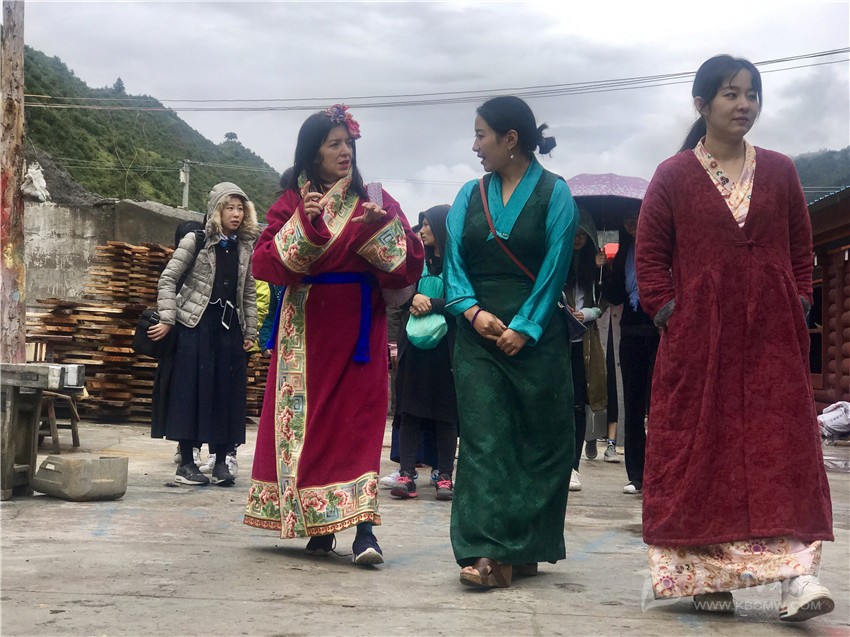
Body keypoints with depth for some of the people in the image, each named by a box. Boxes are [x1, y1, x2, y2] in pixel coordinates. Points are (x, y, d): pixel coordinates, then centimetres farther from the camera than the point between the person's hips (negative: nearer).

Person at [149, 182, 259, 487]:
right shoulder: (195, 241, -4)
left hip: (229, 328, 4)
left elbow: (249, 293, 15)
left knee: (227, 393, 3)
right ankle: (186, 463, 4)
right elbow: (167, 279, -5)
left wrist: (249, 332, 12)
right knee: (191, 390, -2)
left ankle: (221, 462, 11)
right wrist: (167, 319, -12)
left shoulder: (246, 247, 9)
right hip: (195, 325, -4)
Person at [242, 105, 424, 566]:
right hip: (307, 325, 0)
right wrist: (304, 225, -17)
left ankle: (364, 527, -14)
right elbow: (266, 263, -6)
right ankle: (317, 525, 11)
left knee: (360, 416, -8)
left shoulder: (374, 199, 8)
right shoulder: (291, 203, 6)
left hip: (360, 325, 0)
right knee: (307, 416, 2)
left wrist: (383, 225, -15)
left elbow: (410, 263, 1)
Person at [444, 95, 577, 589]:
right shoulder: (470, 196, 13)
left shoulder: (554, 193, 0)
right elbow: (454, 260, 6)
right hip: (480, 333, 3)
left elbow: (555, 267, -7)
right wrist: (472, 310, -12)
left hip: (536, 336, -3)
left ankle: (525, 547, 14)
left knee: (539, 440, 3)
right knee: (484, 437, -7)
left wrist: (524, 327, -14)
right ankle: (490, 553, -11)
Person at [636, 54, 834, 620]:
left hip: (773, 340, 2)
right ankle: (707, 575, 11)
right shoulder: (674, 176, 3)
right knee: (701, 451, 2)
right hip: (699, 341, -1)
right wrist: (669, 314, -5)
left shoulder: (779, 171, 10)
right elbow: (650, 256, 4)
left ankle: (795, 574, -9)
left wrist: (798, 309, 4)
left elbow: (801, 250, 14)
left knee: (782, 450, -6)